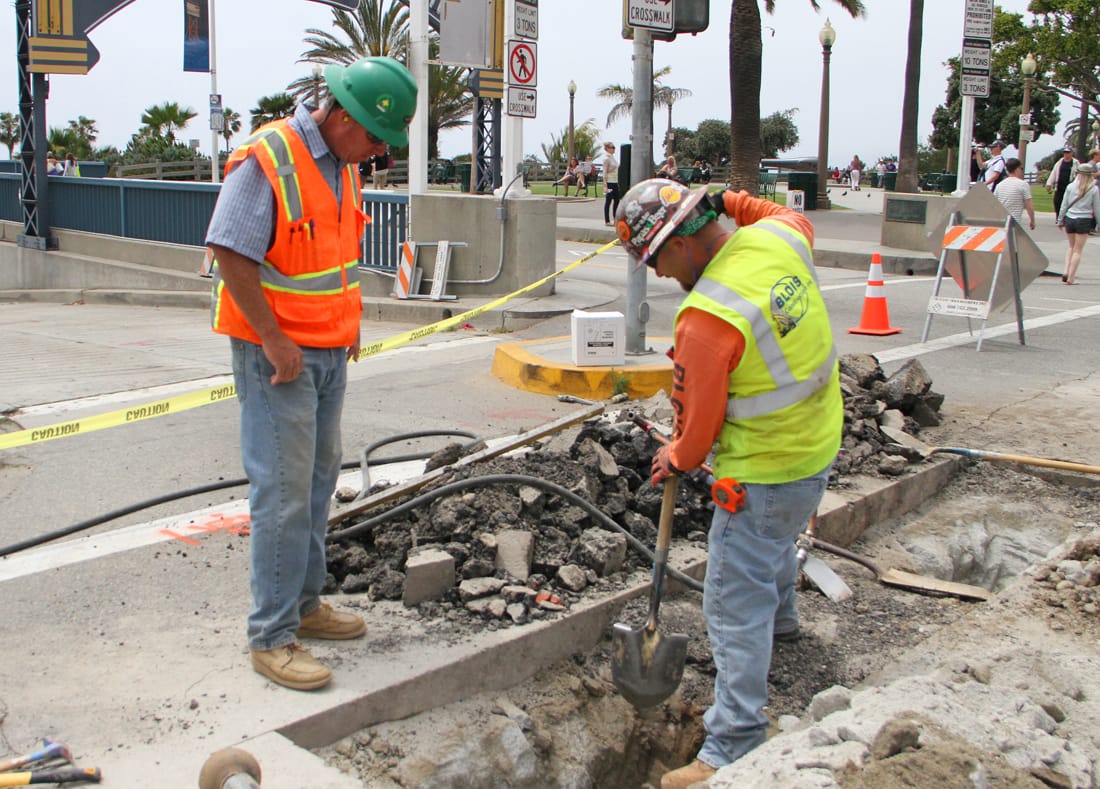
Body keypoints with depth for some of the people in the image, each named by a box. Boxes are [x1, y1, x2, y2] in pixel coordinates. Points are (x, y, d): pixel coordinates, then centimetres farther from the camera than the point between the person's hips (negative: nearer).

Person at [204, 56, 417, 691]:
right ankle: (272, 637, 2)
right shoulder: (266, 161, -17)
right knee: (284, 493, -7)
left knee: (320, 480, 15)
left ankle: (305, 604, 28)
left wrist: (349, 320, 12)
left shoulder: (342, 165, 10)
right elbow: (230, 253, -21)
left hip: (331, 350, 9)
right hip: (277, 352, -9)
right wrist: (275, 340, -20)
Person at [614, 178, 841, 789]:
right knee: (775, 536, 36)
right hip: (819, 446, 9)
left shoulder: (706, 317, -28)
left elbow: (700, 419, -17)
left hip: (764, 473, -9)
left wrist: (678, 459, 3)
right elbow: (795, 218, 22)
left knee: (735, 605, -1)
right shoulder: (779, 237, -7)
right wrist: (729, 203, 12)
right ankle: (779, 617, 64)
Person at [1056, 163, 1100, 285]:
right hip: (1084, 220, -2)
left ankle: (1066, 272, 5)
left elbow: (1064, 205, 3)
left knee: (1072, 247, 21)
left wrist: (1060, 221, 13)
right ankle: (1071, 278, 4)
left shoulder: (1070, 187, -1)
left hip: (1069, 219, 2)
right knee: (1078, 250, 5)